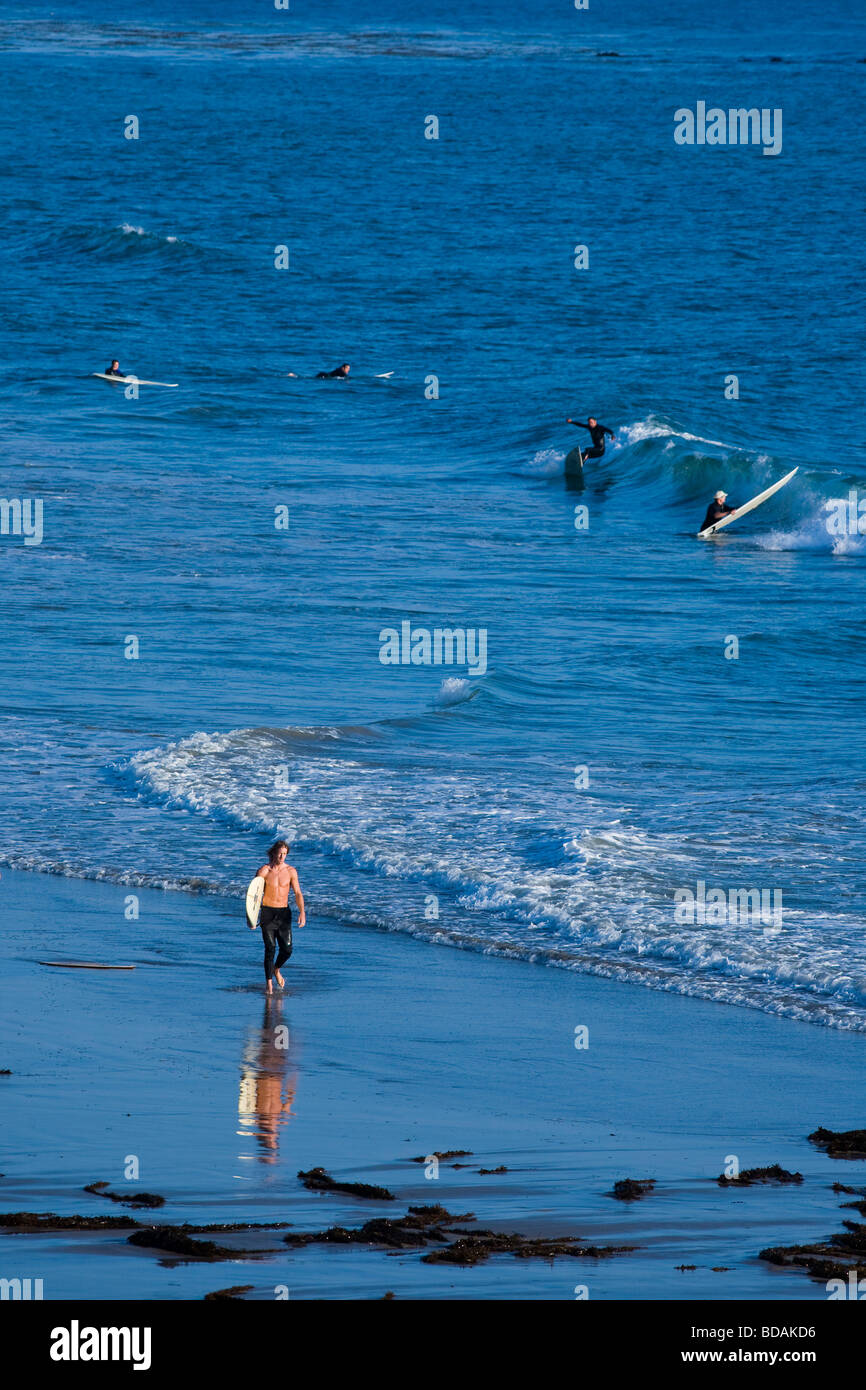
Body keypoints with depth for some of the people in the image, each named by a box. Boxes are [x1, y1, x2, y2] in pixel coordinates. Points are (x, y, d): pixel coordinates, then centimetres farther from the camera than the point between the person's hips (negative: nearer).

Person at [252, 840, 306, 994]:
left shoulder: (290, 871, 2)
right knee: (270, 949, -9)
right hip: (267, 912, -2)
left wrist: (302, 912, -14)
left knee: (287, 949, -3)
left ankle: (276, 969, 29)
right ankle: (269, 984, -4)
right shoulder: (264, 871, -4)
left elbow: (298, 893, 1)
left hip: (284, 912, 2)